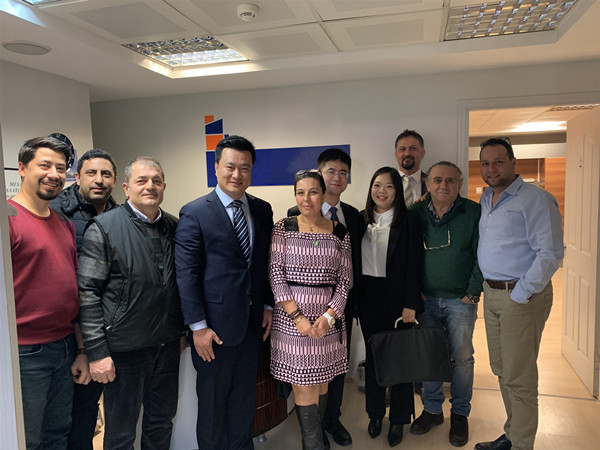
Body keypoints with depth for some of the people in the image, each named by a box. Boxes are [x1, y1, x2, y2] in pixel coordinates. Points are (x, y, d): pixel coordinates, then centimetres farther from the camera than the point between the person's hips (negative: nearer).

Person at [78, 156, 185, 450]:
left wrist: (182, 331, 13)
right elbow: (88, 292, -12)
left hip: (168, 345, 5)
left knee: (162, 421, 20)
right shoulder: (103, 228, -10)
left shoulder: (173, 227, 5)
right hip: (124, 348, -4)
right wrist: (96, 352, -15)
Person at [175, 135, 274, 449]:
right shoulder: (194, 213, -10)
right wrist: (198, 326, -14)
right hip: (215, 326, -4)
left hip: (252, 321, 5)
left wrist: (268, 306, 7)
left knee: (244, 400, 20)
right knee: (212, 401, 15)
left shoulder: (263, 210, 5)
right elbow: (186, 274, -12)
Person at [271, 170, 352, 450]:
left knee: (321, 381, 12)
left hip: (327, 316, 2)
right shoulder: (283, 228, -1)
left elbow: (344, 279, 4)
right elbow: (276, 274, -6)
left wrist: (328, 317, -9)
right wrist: (298, 317, -12)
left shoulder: (339, 233, 4)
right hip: (291, 316, -2)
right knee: (304, 387, 0)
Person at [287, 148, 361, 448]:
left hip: (344, 300, 5)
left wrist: (356, 298, 6)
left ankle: (333, 418, 41)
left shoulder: (353, 216, 6)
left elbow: (357, 261, 9)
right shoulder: (297, 214, -9)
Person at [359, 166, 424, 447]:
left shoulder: (408, 219, -5)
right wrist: (356, 298, 2)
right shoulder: (361, 219, 5)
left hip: (397, 295, -3)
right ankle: (375, 413, 31)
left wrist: (410, 304, -12)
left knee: (399, 355, 6)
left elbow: (414, 264, -8)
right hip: (368, 296, 4)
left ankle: (398, 419, 25)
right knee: (372, 355, 13)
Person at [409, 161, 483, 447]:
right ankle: (432, 409, 27)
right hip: (426, 298, 2)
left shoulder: (473, 212, -4)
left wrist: (472, 294, -8)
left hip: (460, 299, -2)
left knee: (462, 357, 6)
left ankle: (460, 415, 25)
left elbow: (481, 256, -4)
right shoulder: (416, 214, 3)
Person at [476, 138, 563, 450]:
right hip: (491, 294, 8)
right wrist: (483, 287, 13)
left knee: (519, 378, 1)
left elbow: (550, 253, -17)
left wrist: (520, 295, -16)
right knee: (501, 370, 16)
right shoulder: (485, 199, 13)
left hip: (522, 297, -8)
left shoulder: (536, 199, -12)